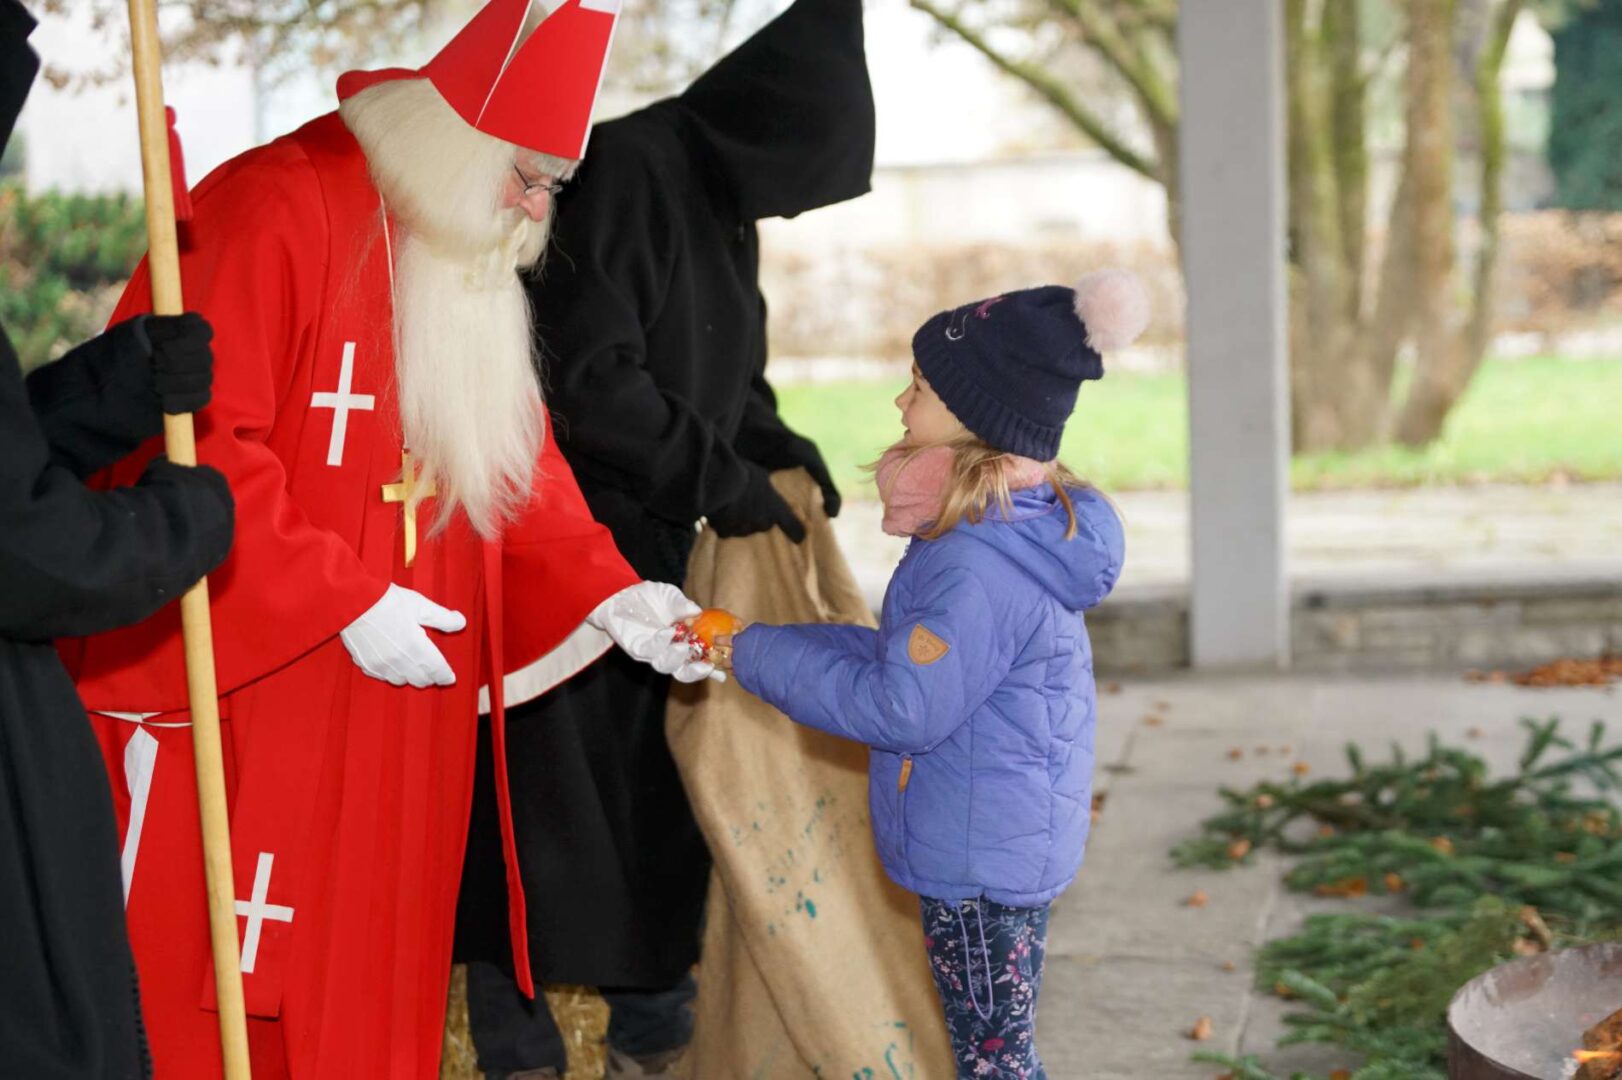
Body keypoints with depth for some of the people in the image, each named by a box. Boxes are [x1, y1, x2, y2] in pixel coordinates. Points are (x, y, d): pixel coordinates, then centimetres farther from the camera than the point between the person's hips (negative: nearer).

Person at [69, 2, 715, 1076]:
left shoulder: (477, 269, 11)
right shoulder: (273, 211, -16)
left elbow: (516, 458, 14)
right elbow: (194, 449, -22)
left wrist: (606, 592, -1)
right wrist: (348, 604, -20)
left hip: (398, 717, 8)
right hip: (238, 698, -8)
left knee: (368, 982, 13)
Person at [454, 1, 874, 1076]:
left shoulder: (726, 201, 9)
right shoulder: (628, 170, -18)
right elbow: (586, 372, -23)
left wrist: (771, 438, 2)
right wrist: (719, 477, -17)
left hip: (652, 547, 9)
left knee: (667, 789, 12)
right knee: (549, 799, -3)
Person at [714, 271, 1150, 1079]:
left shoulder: (978, 570, -28)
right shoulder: (1024, 531, 5)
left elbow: (898, 707, -24)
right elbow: (905, 651, 10)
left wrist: (754, 654, -15)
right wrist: (747, 645, 4)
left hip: (981, 860, -10)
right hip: (1009, 849, 10)